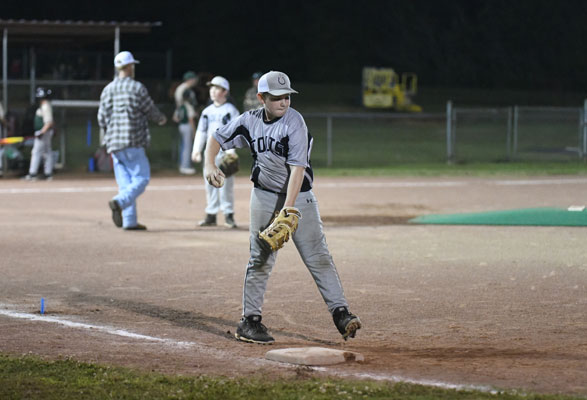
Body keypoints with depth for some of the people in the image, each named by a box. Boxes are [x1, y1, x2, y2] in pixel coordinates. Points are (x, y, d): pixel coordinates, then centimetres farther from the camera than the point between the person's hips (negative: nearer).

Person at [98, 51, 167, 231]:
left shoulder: (107, 89, 9)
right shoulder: (137, 88, -7)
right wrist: (161, 118, 20)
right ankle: (119, 202, -26)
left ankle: (130, 221, 6)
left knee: (125, 182, 9)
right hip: (132, 142, -6)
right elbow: (151, 112, -2)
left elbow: (102, 119, 9)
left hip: (113, 143, 6)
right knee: (141, 178, -3)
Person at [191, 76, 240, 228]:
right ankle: (211, 215, 11)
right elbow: (201, 131, 15)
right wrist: (197, 150, 7)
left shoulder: (230, 110, -3)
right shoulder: (207, 111, 14)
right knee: (210, 182, 6)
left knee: (226, 183, -6)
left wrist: (230, 152, -18)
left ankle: (228, 214, 1)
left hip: (225, 151, -6)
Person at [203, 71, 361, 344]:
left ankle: (341, 314, -5)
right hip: (265, 196, 2)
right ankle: (249, 321, 9)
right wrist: (209, 164, -8)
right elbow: (218, 138, 13)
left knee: (318, 257, -6)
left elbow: (297, 168, -23)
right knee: (260, 260, 2)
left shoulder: (294, 122, -16)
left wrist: (288, 209, -32)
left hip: (299, 196, -2)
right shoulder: (250, 121, -2)